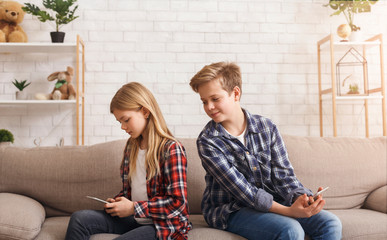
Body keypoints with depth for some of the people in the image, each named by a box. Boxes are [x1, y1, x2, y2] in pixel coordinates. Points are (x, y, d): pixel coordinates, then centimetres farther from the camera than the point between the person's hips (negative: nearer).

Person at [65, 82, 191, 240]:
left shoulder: (171, 149, -14)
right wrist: (116, 203, -3)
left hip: (162, 224, -7)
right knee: (79, 219, -10)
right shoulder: (131, 146, 10)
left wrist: (133, 208, -17)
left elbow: (178, 202, -19)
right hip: (133, 217, 8)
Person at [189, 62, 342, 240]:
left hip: (272, 202, 5)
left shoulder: (266, 127, 0)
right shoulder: (207, 142, -13)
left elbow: (283, 174, -2)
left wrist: (301, 198, -24)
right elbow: (242, 190, -19)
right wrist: (288, 211, -29)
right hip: (231, 210, -4)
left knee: (330, 224, -13)